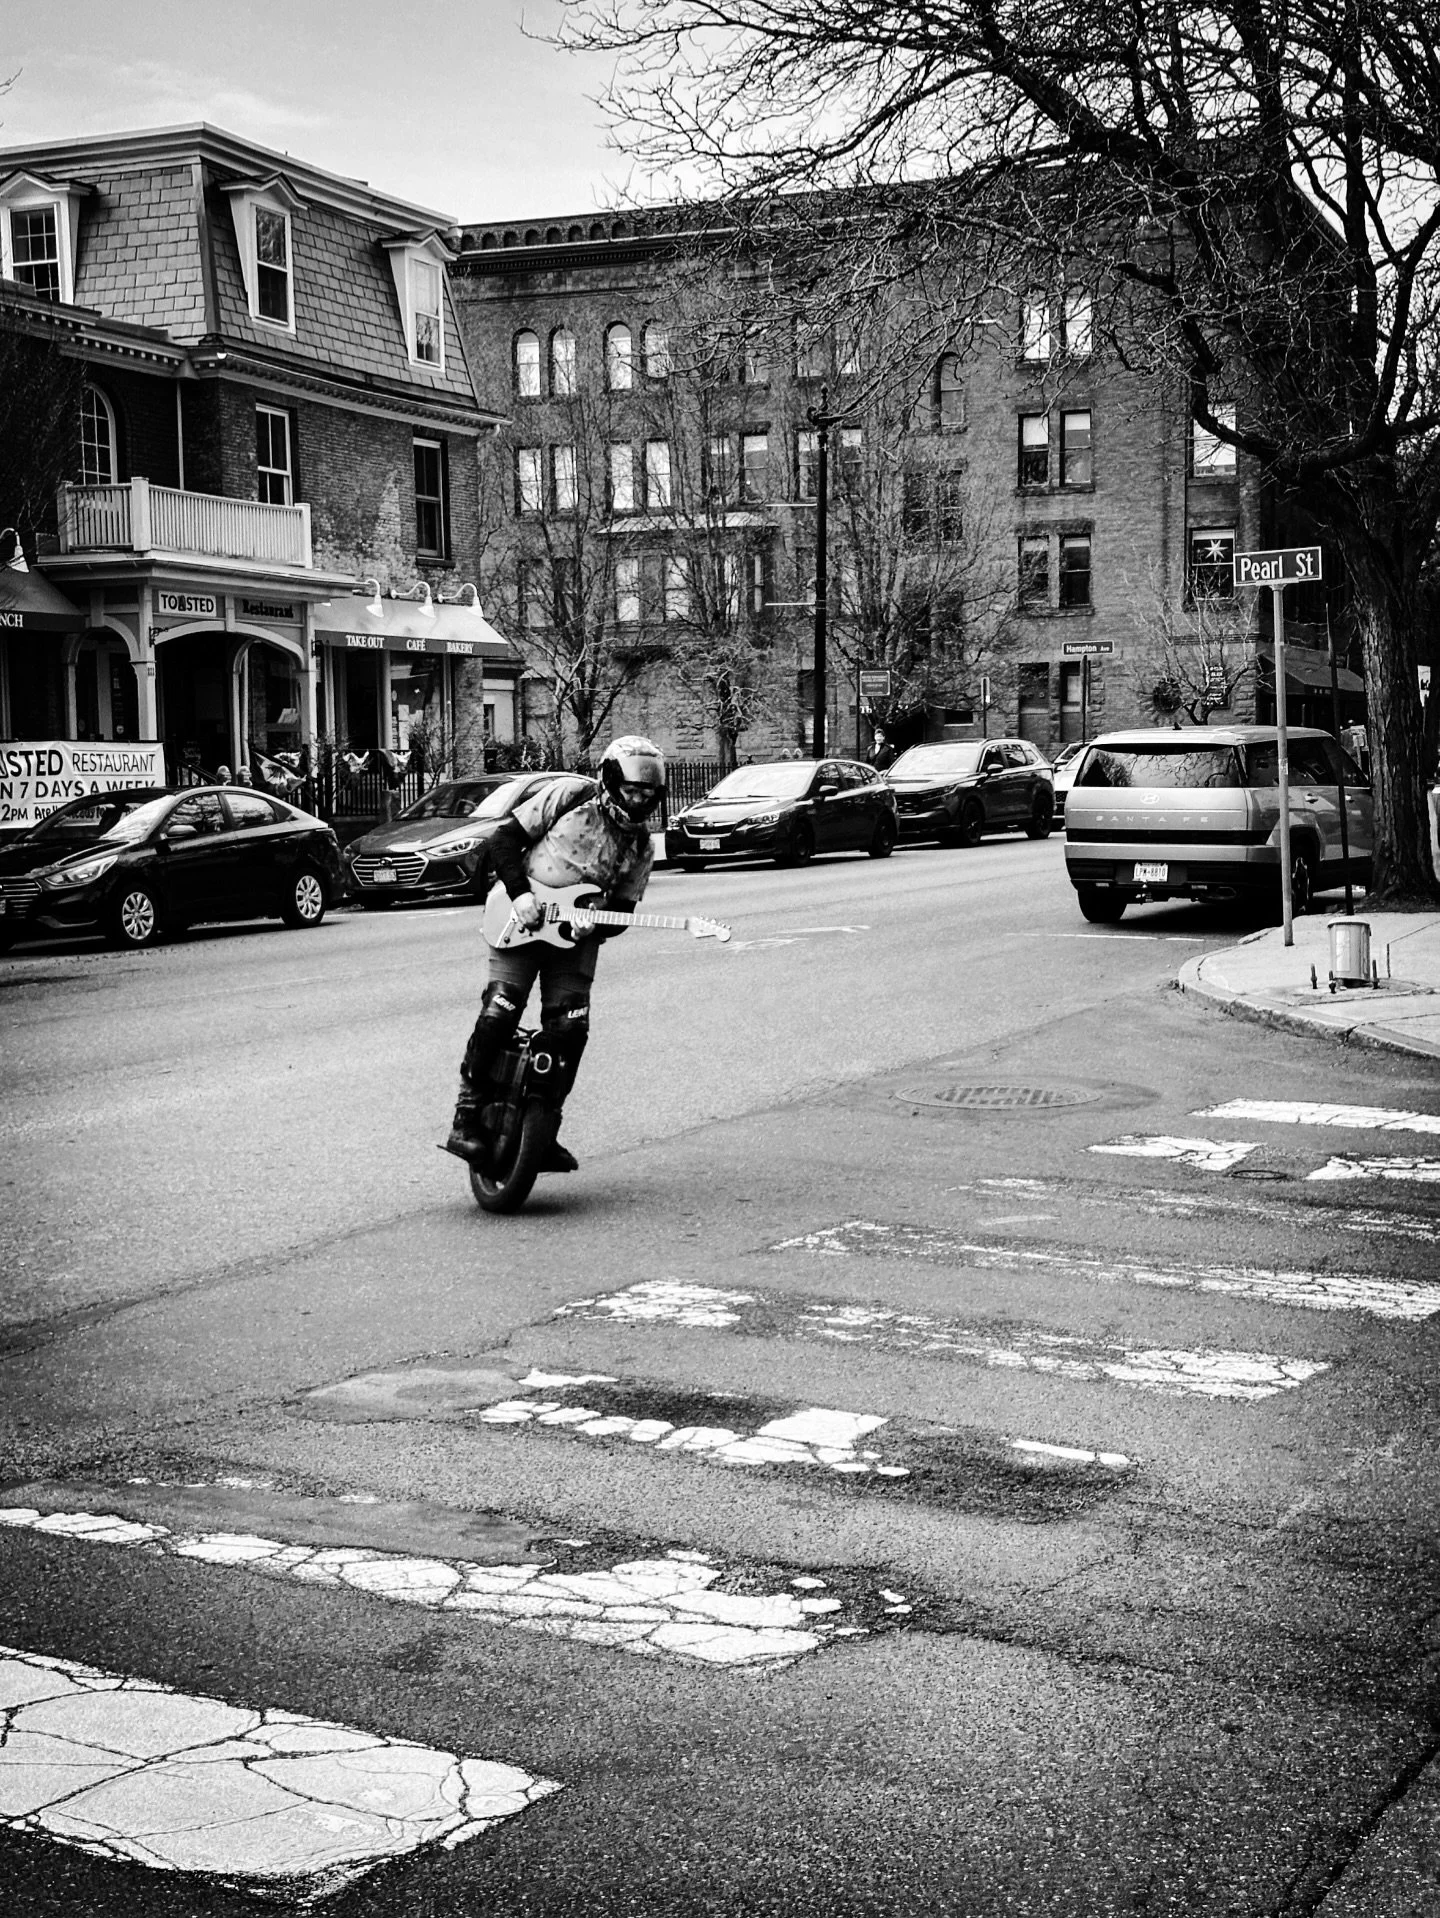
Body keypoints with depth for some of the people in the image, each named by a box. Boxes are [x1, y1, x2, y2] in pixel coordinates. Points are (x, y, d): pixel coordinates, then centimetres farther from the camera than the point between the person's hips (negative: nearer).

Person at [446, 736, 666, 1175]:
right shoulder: (570, 796, -8)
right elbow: (505, 837, -6)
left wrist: (594, 924, -16)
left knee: (569, 1029, -7)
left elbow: (623, 910, 6)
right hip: (523, 922, -4)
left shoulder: (640, 846, 4)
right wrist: (519, 893, -17)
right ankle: (466, 1118, -11)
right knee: (498, 1014, -17)